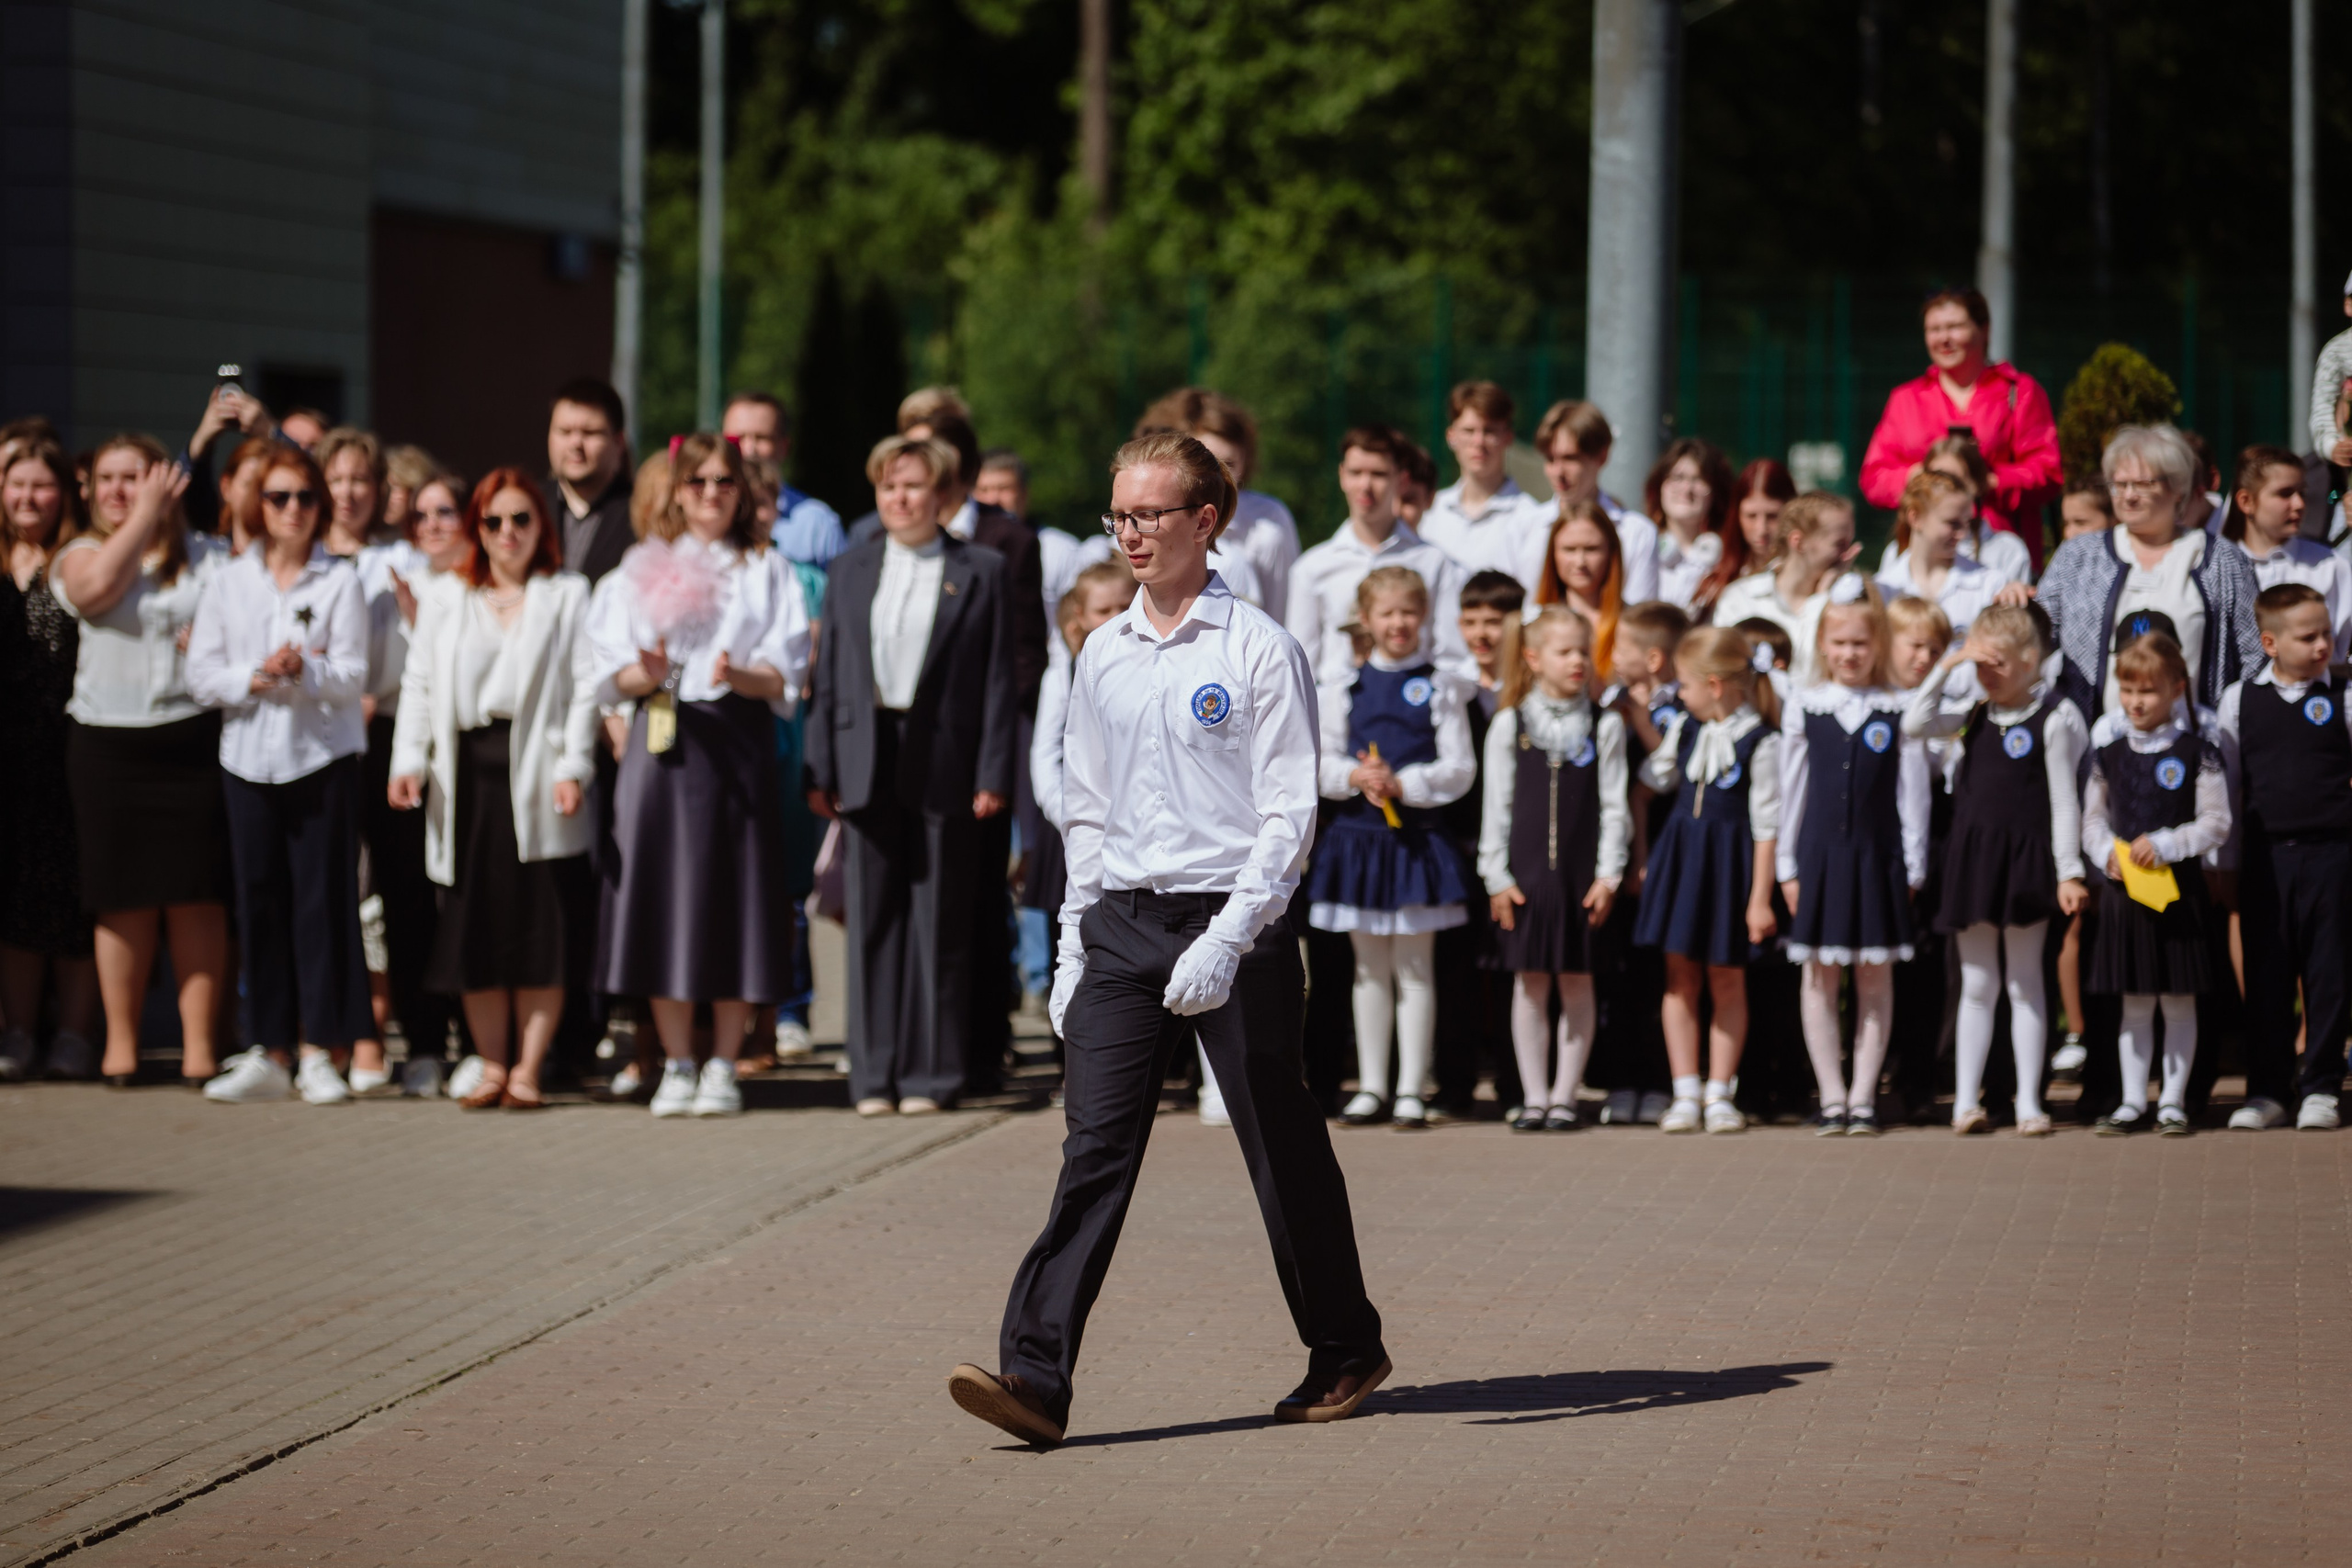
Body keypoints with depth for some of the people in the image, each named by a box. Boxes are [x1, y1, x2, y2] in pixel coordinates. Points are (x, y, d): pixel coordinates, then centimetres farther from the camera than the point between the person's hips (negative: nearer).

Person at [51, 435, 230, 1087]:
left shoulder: (210, 559, 10)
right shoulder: (79, 554, 8)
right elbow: (97, 587, -15)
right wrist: (145, 519, -6)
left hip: (193, 738, 0)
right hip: (108, 742, 0)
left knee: (196, 896, -2)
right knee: (124, 898, 1)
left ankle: (198, 1041, 2)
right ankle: (120, 1041, 10)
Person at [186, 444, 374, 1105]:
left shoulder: (340, 581, 1)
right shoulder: (227, 583, 8)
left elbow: (351, 676, -5)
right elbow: (201, 675, 3)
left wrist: (305, 671, -24)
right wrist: (252, 678, -15)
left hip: (322, 755, -2)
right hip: (250, 756, 2)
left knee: (322, 897, -4)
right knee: (260, 901, 4)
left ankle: (319, 1051, 1)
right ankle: (269, 1054, 11)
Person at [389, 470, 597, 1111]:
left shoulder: (568, 594, 8)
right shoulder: (444, 596, 15)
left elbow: (585, 686, 1)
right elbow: (419, 683, 12)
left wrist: (572, 766, -10)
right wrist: (409, 761, -1)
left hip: (535, 770, -2)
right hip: (466, 771, 2)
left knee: (541, 926, -4)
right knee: (474, 928, 2)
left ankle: (527, 1069, 2)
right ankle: (491, 1067, 9)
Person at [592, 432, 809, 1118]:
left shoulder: (767, 568, 8)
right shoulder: (645, 566, 11)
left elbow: (785, 678, 1)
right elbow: (612, 671, 6)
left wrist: (740, 675, -19)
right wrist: (648, 674, -15)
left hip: (738, 743, -1)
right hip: (663, 743, 1)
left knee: (734, 900, -2)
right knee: (664, 898, -1)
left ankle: (724, 1067, 6)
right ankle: (676, 1066, 8)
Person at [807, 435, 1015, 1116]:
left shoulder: (983, 572, 3)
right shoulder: (851, 569, 13)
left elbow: (999, 678, 0)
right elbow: (829, 672, 10)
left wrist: (993, 774, -7)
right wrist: (821, 768, 3)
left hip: (944, 765, -3)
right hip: (869, 764, 3)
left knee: (941, 924, 1)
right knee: (873, 919, 3)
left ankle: (931, 1072, 7)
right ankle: (875, 1074, 8)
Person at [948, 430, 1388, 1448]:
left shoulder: (1258, 650, -5)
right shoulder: (1103, 657, 12)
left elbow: (1289, 812, -9)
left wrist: (1227, 937, -18)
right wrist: (1073, 949, 12)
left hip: (1229, 920, -4)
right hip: (1119, 923, 4)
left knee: (1283, 1152, 6)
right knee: (1094, 1148, -6)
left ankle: (1345, 1352, 24)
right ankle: (1036, 1376, -14)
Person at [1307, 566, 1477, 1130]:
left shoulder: (1440, 687, 1)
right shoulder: (1346, 689, 7)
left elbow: (1459, 768, -4)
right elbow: (1321, 761, 5)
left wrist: (1403, 783, -17)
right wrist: (1354, 776, -15)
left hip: (1417, 837, -3)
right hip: (1357, 834, 3)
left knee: (1414, 967, 1)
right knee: (1370, 968, 8)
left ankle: (1412, 1089, 3)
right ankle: (1371, 1088, 13)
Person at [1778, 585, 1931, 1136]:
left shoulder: (1899, 710, -1)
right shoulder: (1804, 708, 3)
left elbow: (1912, 793, 2)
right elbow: (1791, 789, 6)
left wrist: (1912, 868, -1)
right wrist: (1788, 866, 4)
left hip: (1877, 858, -1)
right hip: (1820, 856, 1)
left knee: (1874, 980, 3)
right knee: (1819, 979, 2)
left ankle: (1863, 1097, 8)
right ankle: (1832, 1096, 8)